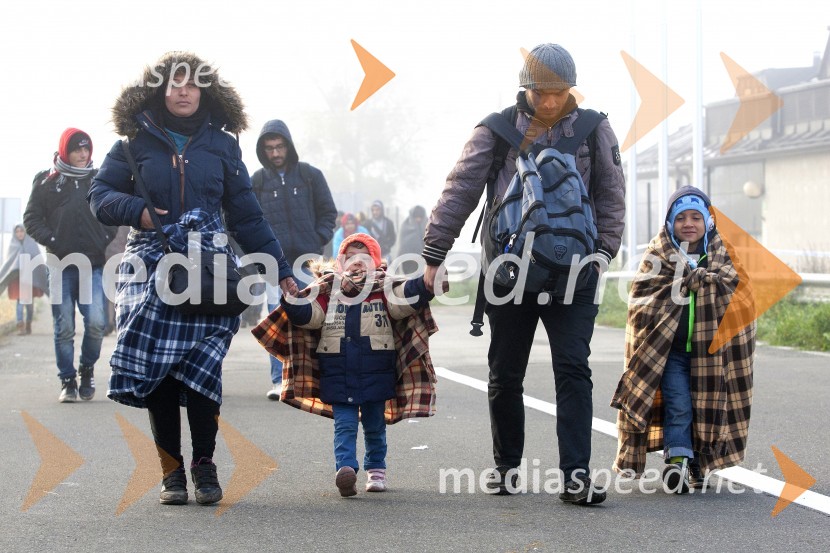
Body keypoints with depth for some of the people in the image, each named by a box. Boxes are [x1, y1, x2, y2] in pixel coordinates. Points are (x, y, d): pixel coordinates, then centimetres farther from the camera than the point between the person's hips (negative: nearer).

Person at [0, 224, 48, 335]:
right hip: (17, 277, 0)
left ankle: (28, 325, 19)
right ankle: (21, 327, -19)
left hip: (29, 276, 0)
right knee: (20, 300, -11)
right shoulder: (12, 246, 9)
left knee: (29, 301, 3)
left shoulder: (32, 244, 6)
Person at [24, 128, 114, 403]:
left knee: (96, 322, -11)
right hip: (61, 264, -1)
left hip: (93, 264, 1)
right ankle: (67, 381, 10)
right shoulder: (47, 181, 6)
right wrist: (51, 241, -8)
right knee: (64, 327, 0)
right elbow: (32, 219, 6)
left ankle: (87, 368, 13)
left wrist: (106, 238, 2)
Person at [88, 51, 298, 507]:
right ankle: (171, 469, 4)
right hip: (152, 264, 0)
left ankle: (204, 465, 4)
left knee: (201, 367, -9)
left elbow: (246, 215, 14)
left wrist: (278, 269, 11)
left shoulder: (221, 144, 12)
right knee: (156, 367, -6)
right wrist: (137, 210, -11)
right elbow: (100, 195, 8)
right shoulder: (138, 141, 9)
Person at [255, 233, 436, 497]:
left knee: (374, 425, 12)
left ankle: (376, 469, 26)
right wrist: (291, 298, -17)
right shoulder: (328, 290, 5)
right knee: (345, 425, -6)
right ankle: (345, 469, -16)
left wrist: (425, 283, -28)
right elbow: (306, 314, 0)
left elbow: (406, 298, -11)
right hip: (339, 372, 0)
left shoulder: (384, 290, 4)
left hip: (376, 372, 0)